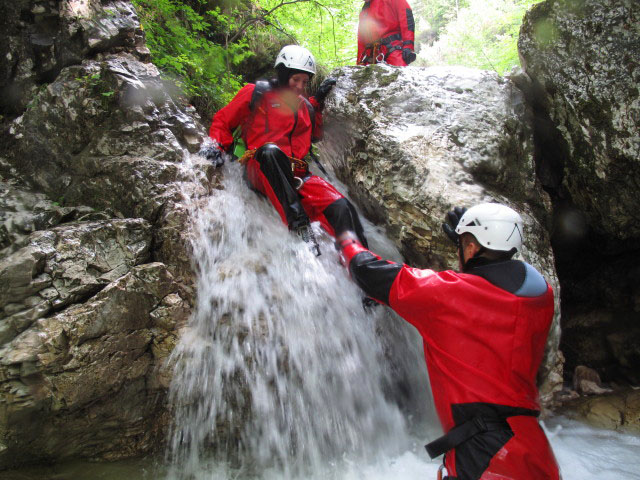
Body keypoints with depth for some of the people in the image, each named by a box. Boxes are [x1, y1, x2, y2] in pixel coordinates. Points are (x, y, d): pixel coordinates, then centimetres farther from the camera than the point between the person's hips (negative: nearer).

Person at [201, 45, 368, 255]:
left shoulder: (305, 106, 26)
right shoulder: (256, 93, 12)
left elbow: (314, 135, 41)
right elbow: (223, 121, 16)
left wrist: (318, 101, 31)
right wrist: (218, 146, -3)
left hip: (297, 176, 4)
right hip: (261, 172, -4)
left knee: (340, 207, -23)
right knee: (270, 151, -42)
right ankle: (298, 224, -45)